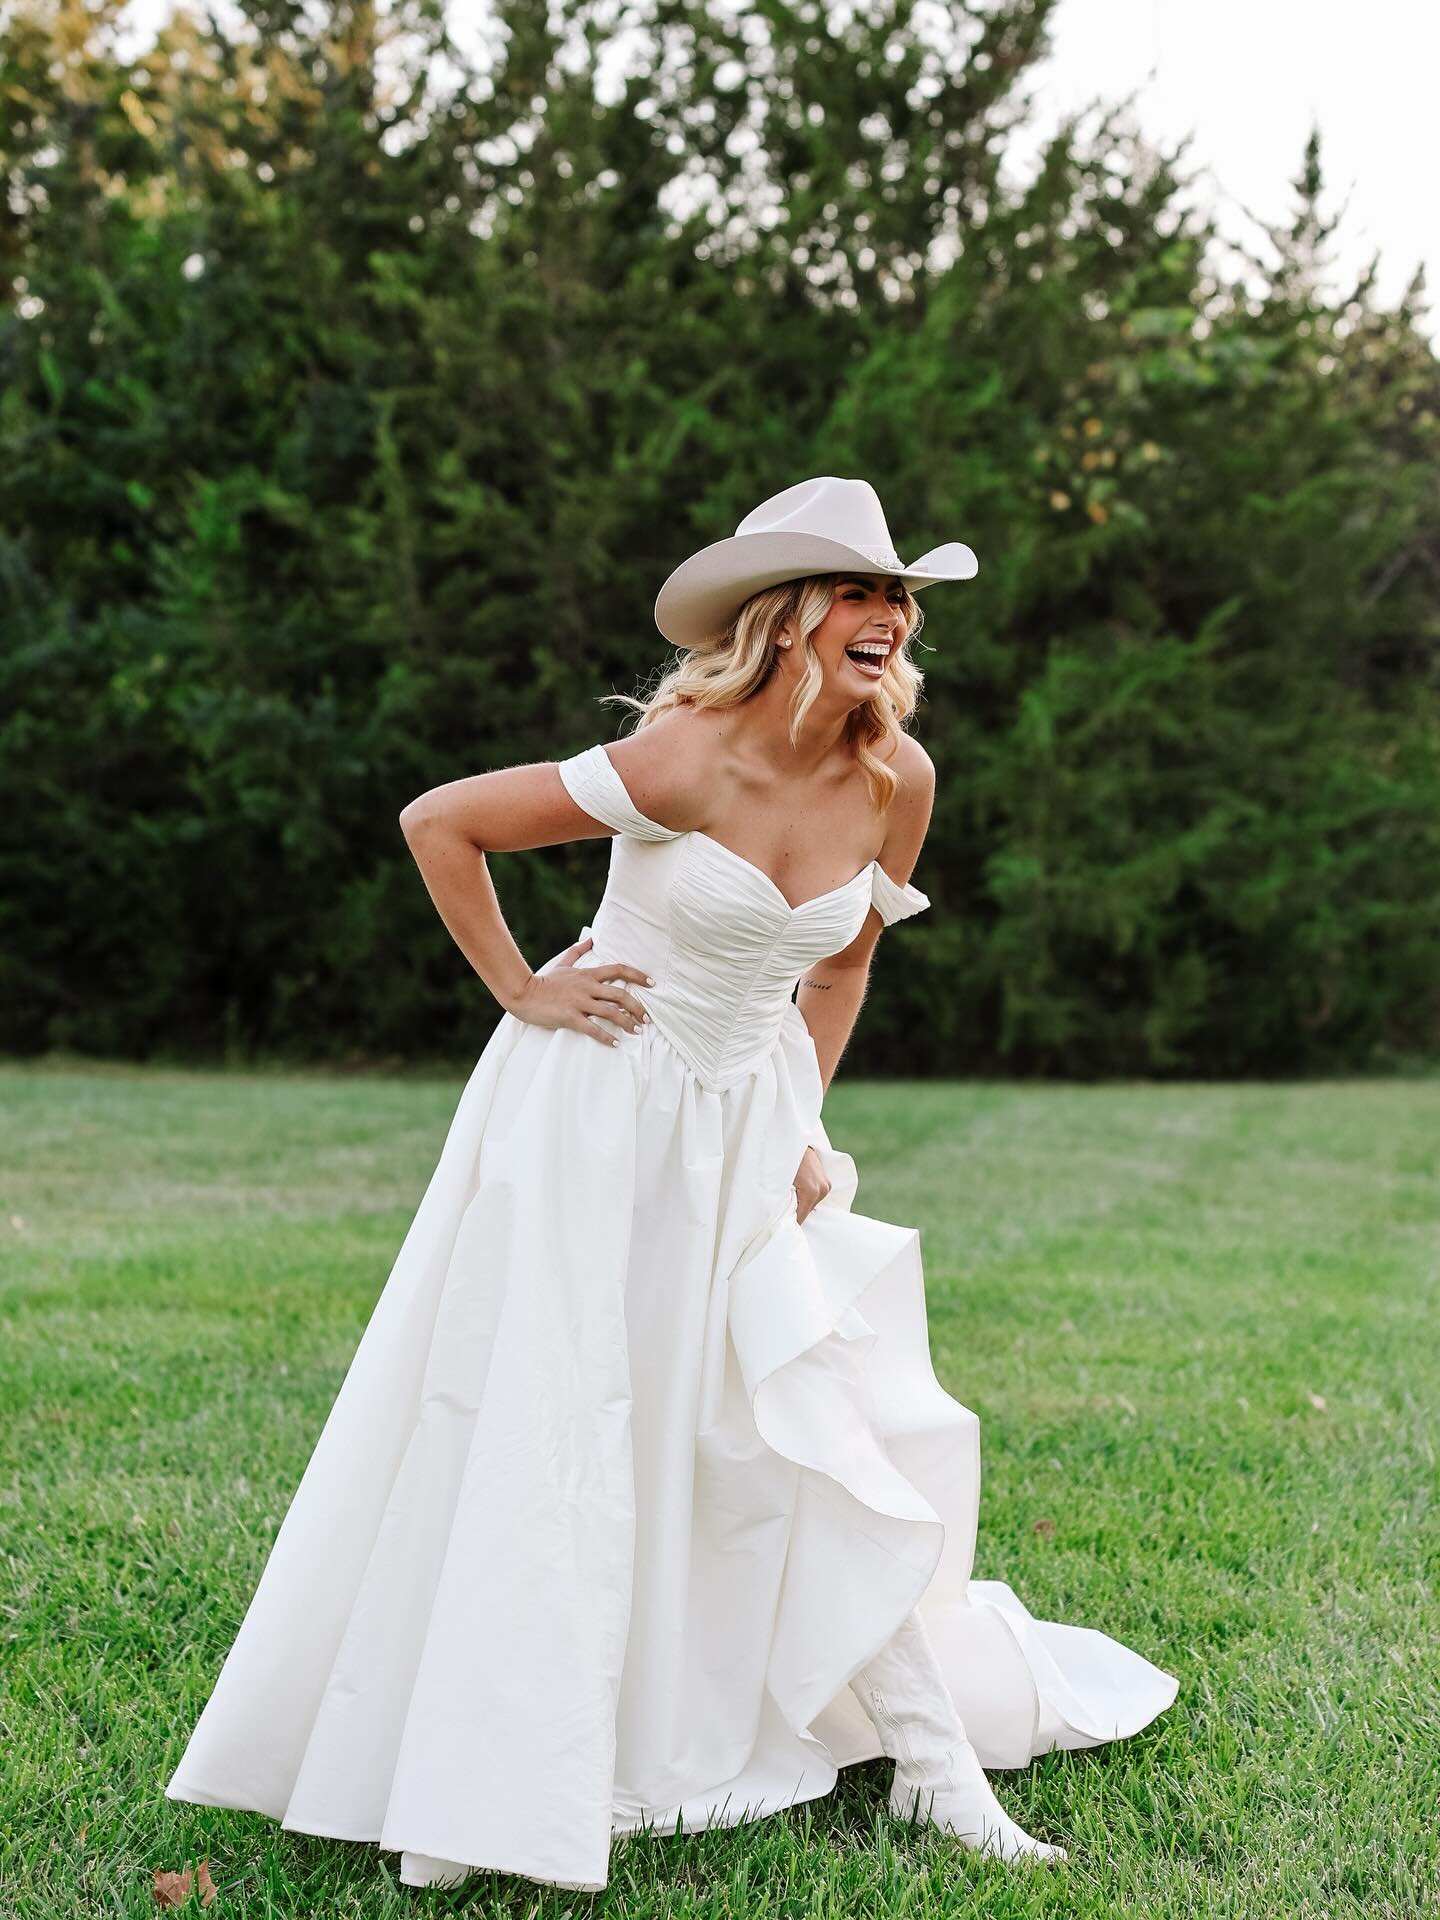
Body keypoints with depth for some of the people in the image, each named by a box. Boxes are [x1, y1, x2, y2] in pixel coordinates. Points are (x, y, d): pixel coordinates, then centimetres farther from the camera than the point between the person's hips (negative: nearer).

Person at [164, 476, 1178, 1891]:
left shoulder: (896, 780, -7)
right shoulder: (684, 760, -22)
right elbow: (436, 822, -15)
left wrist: (804, 1124, 7)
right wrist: (519, 993, -10)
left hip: (748, 1128, 5)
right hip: (601, 1120, -4)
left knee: (835, 1432, 2)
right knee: (549, 1438, 0)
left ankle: (938, 1768, 12)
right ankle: (483, 1782, 15)